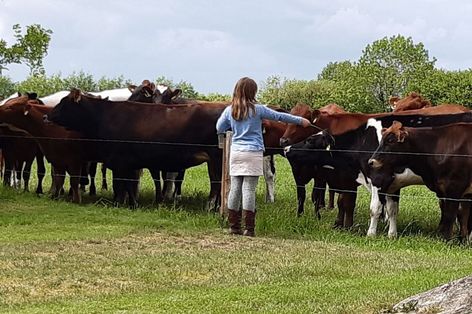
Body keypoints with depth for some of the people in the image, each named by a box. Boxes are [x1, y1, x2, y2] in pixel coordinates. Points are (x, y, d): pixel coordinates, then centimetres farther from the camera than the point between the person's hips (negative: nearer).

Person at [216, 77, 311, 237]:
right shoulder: (257, 109, -4)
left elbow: (219, 129, 12)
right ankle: (249, 228, -5)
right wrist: (300, 120, 14)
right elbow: (279, 116, 4)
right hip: (253, 153, -3)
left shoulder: (229, 111, 4)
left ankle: (234, 226, 7)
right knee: (249, 189, -4)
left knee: (235, 188, 6)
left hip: (235, 152, 3)